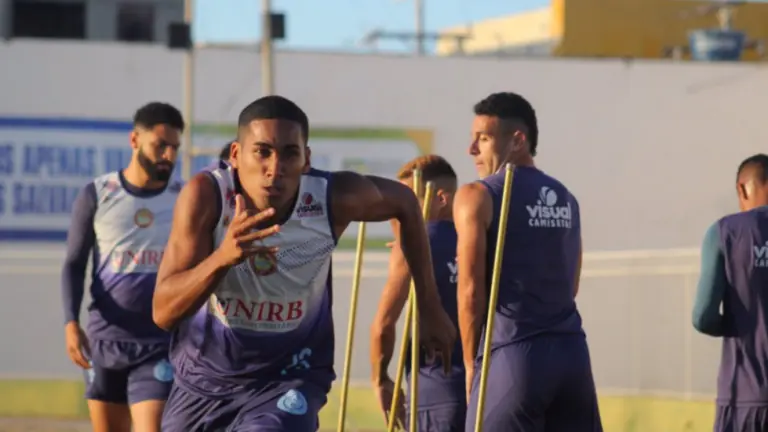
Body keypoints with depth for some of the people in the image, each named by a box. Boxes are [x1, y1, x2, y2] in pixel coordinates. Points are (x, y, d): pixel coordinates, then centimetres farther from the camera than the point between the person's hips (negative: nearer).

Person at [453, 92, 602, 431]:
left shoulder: (477, 197, -4)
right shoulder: (566, 199, 16)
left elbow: (471, 291, -7)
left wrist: (471, 363, 0)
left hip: (512, 355, -6)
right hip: (571, 352, 6)